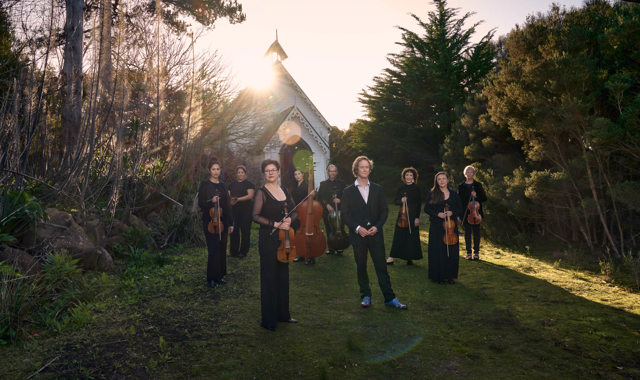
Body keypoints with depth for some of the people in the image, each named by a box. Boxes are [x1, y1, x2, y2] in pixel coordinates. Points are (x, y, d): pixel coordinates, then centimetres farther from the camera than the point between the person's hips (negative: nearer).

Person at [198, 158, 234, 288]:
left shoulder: (222, 186, 13)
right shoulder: (205, 184, -2)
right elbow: (200, 203, -6)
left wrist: (230, 223, 13)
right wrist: (211, 201, -25)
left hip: (223, 221, 5)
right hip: (210, 221, -5)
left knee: (222, 248, 8)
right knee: (213, 249, -6)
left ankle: (220, 275, 20)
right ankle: (211, 278, 6)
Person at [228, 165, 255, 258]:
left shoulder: (249, 184, 3)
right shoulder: (232, 184, 17)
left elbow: (250, 196, -10)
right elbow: (228, 195, 13)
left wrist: (238, 199, -18)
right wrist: (231, 200, -10)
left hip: (246, 210, -4)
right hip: (234, 210, 4)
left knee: (245, 231, -2)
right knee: (234, 230, 3)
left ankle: (243, 251, 6)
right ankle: (234, 251, 12)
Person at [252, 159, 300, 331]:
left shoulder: (284, 191, 11)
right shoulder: (262, 192, -7)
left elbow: (295, 212, 13)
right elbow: (256, 216, -14)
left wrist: (289, 220, -8)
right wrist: (275, 224, -20)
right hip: (268, 239, -6)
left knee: (283, 276, 14)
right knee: (269, 278, -1)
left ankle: (283, 314, 27)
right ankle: (269, 320, 10)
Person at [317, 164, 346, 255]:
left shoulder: (341, 183, 10)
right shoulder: (323, 184, 10)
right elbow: (320, 197, 4)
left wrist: (340, 200, -11)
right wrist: (327, 205, -11)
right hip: (327, 211, 1)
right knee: (329, 230, 1)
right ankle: (330, 248, 12)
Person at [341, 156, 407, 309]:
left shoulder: (377, 189, 9)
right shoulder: (348, 191, 4)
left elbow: (384, 210, 8)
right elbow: (345, 214, 1)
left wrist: (377, 226, -7)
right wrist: (357, 228, -13)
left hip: (375, 234, 1)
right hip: (358, 235, 0)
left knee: (381, 266, 1)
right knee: (361, 267, 8)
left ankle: (389, 298, 9)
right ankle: (365, 296, 22)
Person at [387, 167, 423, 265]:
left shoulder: (416, 189, -1)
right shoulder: (401, 188, 8)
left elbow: (419, 204, -3)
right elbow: (395, 201, 6)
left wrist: (417, 217, -9)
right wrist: (401, 201, -17)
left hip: (413, 216, -2)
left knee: (412, 236, 1)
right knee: (398, 236, 0)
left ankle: (410, 258, 13)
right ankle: (391, 258, 1)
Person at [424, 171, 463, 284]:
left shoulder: (454, 194, 9)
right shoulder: (431, 194, 3)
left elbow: (460, 209, 10)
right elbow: (427, 208, 1)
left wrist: (452, 212, -10)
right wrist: (437, 214, -14)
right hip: (436, 227, -2)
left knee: (452, 251, 3)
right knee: (438, 252, 0)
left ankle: (450, 276, 15)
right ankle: (439, 276, 10)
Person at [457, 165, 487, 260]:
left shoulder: (478, 185, 5)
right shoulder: (461, 186, 6)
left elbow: (484, 198, 3)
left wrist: (476, 196, -16)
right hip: (465, 213, 0)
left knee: (476, 232, 3)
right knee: (467, 232, 3)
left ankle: (476, 253, 12)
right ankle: (468, 253, 10)